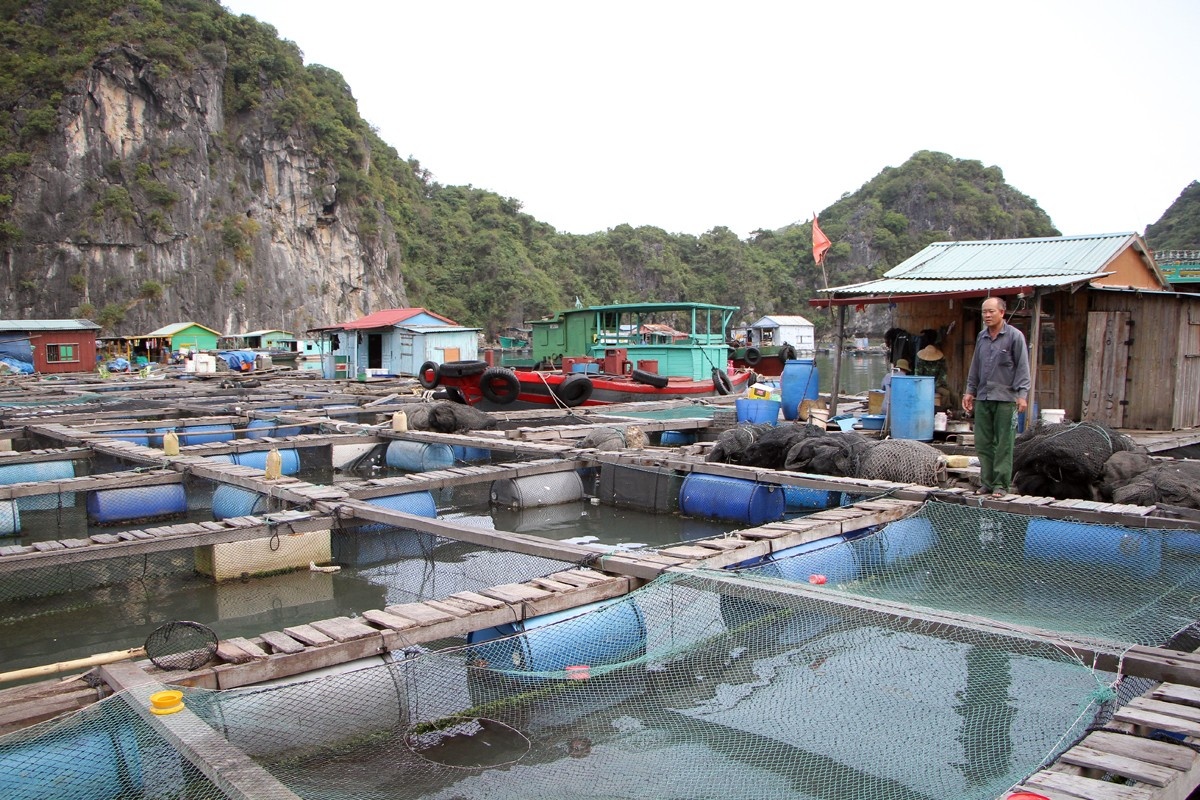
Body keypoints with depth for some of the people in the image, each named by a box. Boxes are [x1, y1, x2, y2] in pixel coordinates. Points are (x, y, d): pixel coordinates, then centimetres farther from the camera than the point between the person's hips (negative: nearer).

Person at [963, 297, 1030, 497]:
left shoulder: (1015, 336, -2)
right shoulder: (982, 337, 14)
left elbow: (1022, 367, -4)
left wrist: (1022, 394, -10)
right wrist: (970, 391, 18)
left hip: (1005, 398, -5)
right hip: (982, 398, 5)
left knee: (1003, 444, -2)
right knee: (983, 443, 5)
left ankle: (1001, 484, 3)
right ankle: (986, 482, 13)